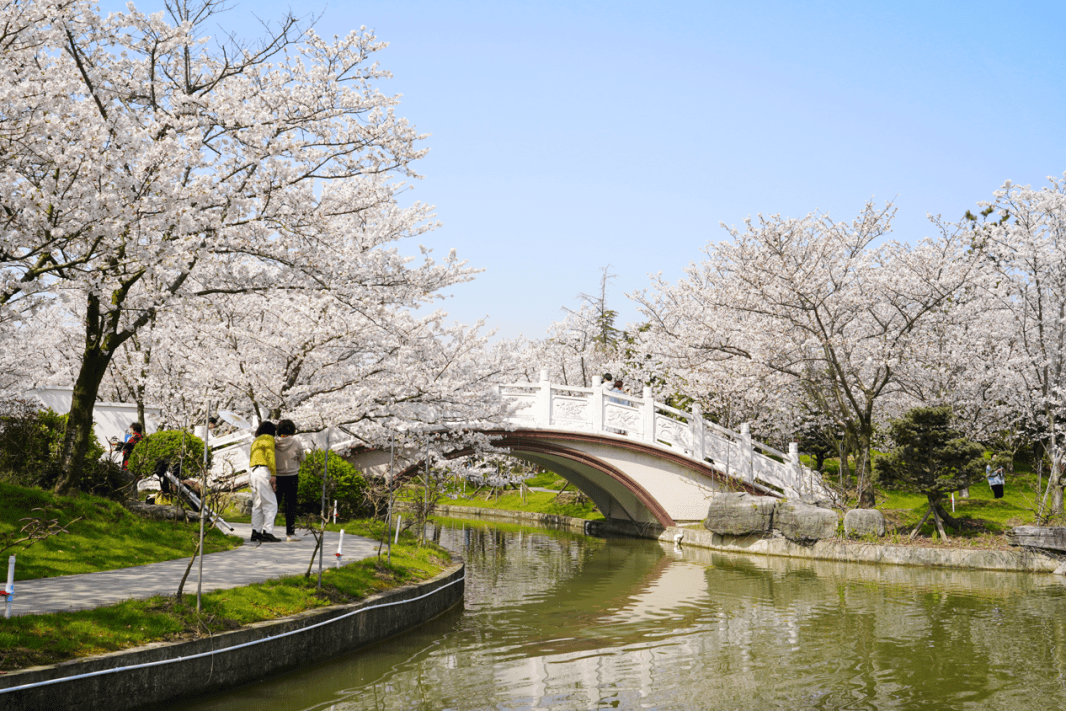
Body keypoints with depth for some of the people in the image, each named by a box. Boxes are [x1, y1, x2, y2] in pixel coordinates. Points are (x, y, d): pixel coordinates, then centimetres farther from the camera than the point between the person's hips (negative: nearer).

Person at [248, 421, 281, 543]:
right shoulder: (268, 439, 1)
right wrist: (273, 474, -17)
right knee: (270, 504, -9)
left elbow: (251, 457, 19)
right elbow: (270, 455, -12)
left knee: (257, 505, 12)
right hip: (263, 473, -9)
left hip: (253, 473, 9)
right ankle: (267, 532, -15)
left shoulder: (255, 441, 26)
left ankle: (256, 532, 13)